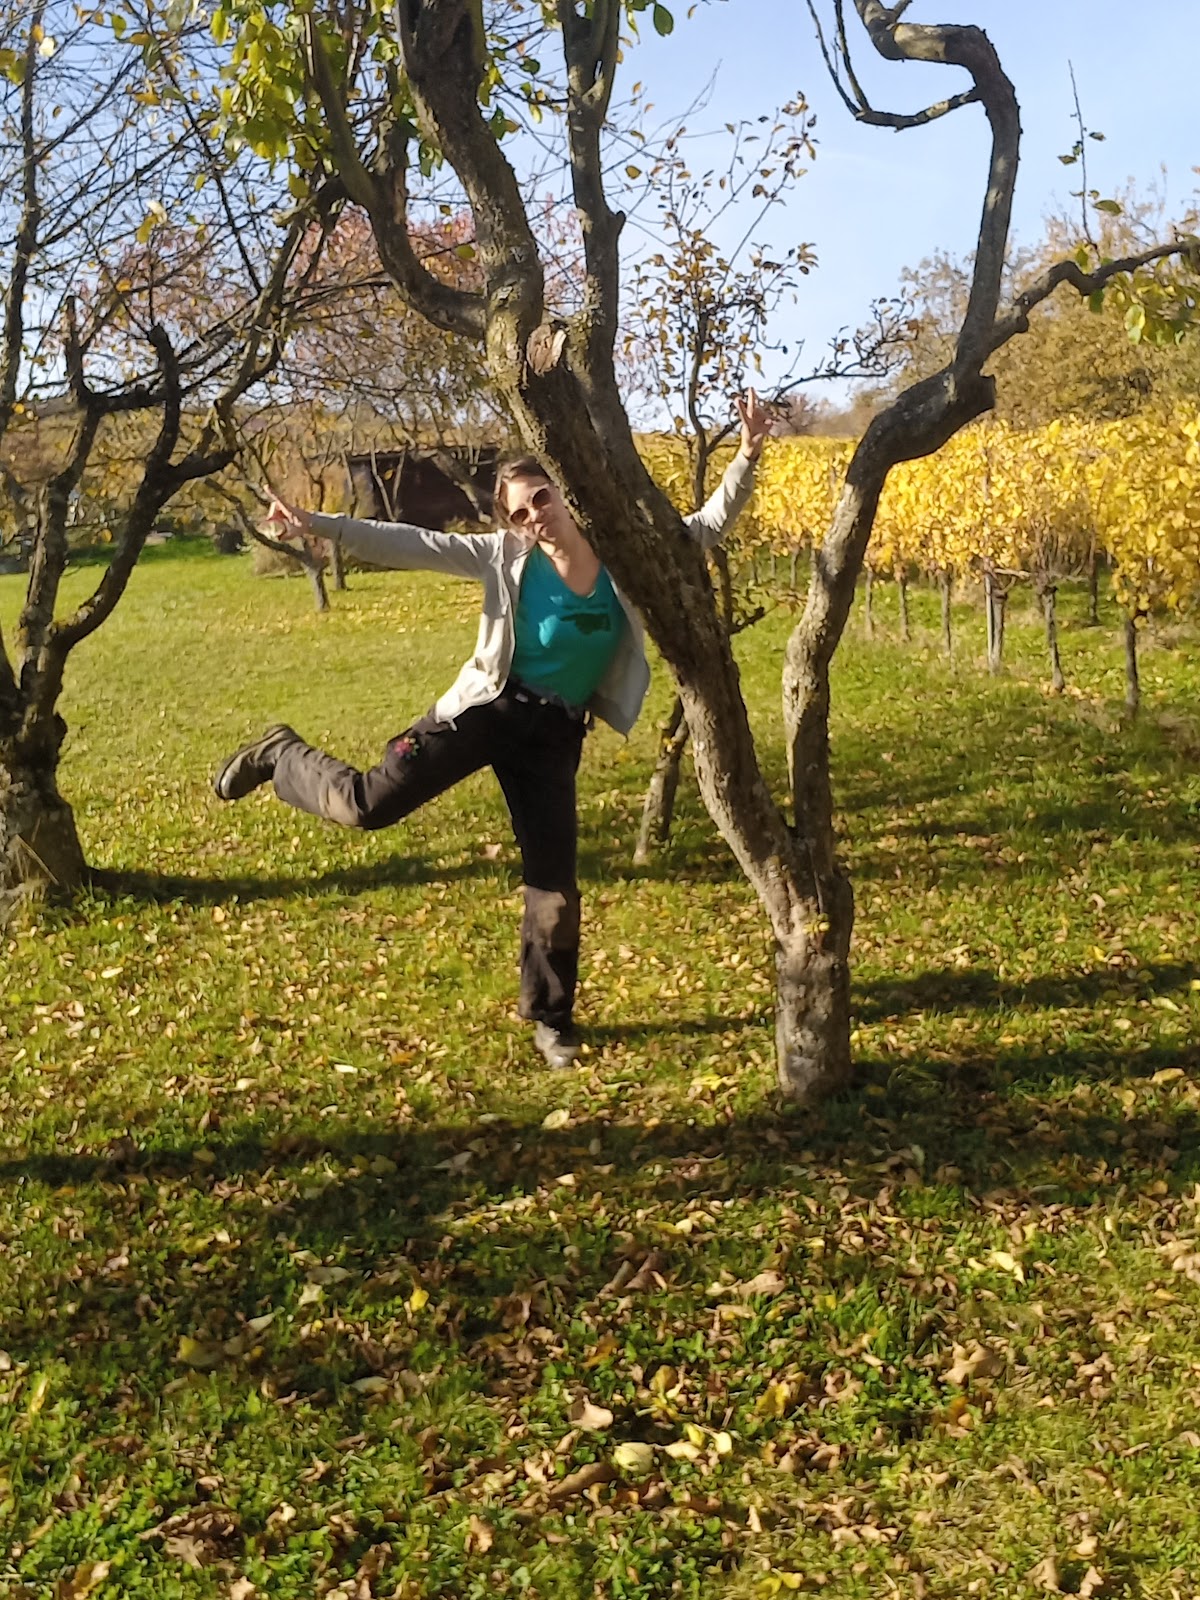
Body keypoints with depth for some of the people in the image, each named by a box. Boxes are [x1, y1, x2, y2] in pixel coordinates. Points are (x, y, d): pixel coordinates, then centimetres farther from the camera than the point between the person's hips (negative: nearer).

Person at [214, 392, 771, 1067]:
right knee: (369, 803, -16)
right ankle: (281, 755, 17)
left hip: (557, 734, 2)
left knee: (555, 886, 5)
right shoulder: (504, 558, -7)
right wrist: (320, 526, -16)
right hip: (490, 707, -2)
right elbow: (410, 545, -10)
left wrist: (748, 455, -12)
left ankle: (550, 1019, 26)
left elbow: (709, 525, 0)